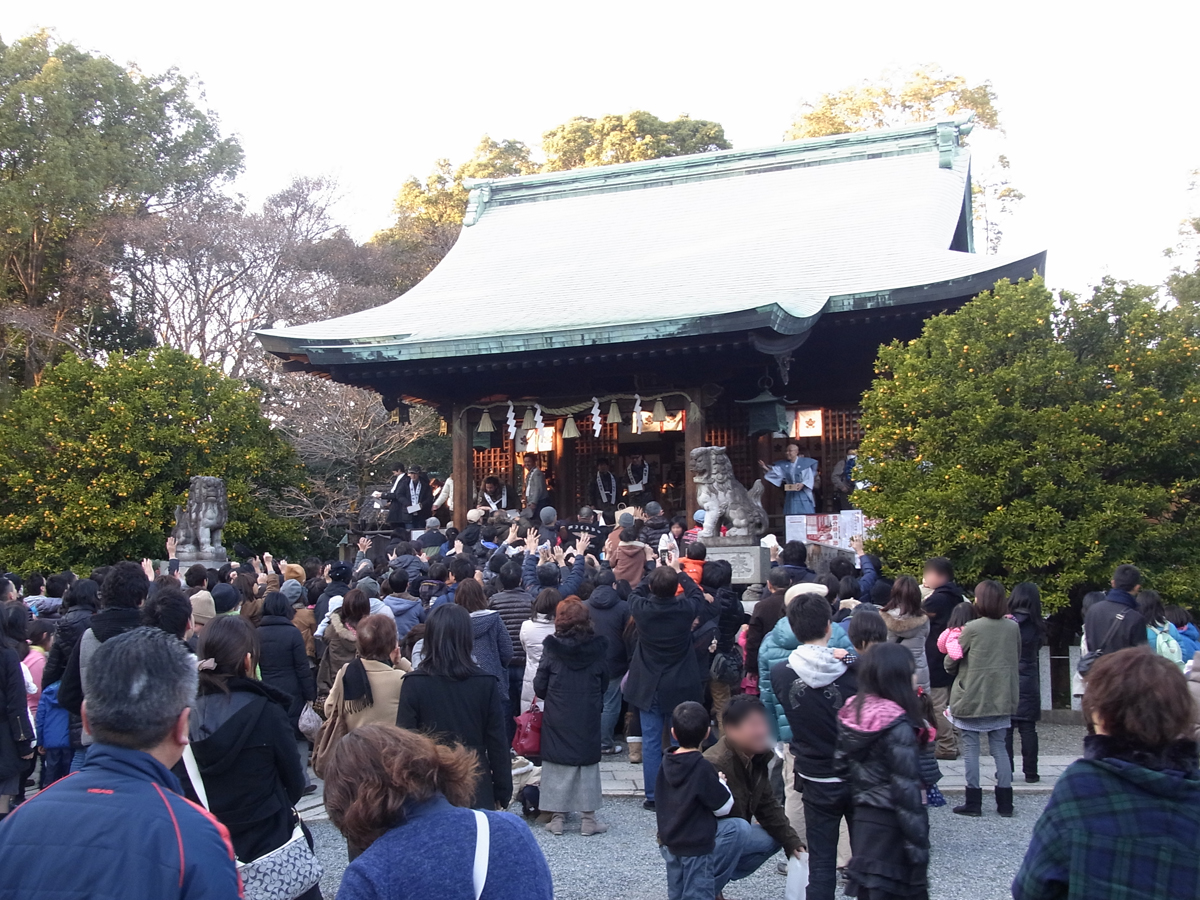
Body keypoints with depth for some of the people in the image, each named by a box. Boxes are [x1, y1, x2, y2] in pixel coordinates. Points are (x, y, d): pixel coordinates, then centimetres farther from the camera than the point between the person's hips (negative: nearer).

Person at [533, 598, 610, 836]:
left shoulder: (552, 647, -11)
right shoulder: (597, 648, -6)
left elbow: (539, 686, -6)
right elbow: (604, 684, 4)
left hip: (557, 718, -1)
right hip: (588, 718, 1)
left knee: (557, 764, 8)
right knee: (588, 763, 10)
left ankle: (557, 817, 12)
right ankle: (588, 818, 12)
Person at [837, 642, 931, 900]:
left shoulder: (851, 713, 1)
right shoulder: (897, 726, -20)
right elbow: (907, 791, -19)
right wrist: (919, 847, -15)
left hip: (862, 821, 7)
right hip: (891, 827, -7)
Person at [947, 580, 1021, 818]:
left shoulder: (972, 628, -14)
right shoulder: (1013, 627, 1)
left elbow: (951, 661, -6)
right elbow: (1017, 660, 13)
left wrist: (958, 673, 16)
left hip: (972, 696, -4)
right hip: (1002, 697, 4)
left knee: (971, 746, 4)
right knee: (999, 746, 12)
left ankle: (973, 802, 6)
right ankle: (1005, 802, 12)